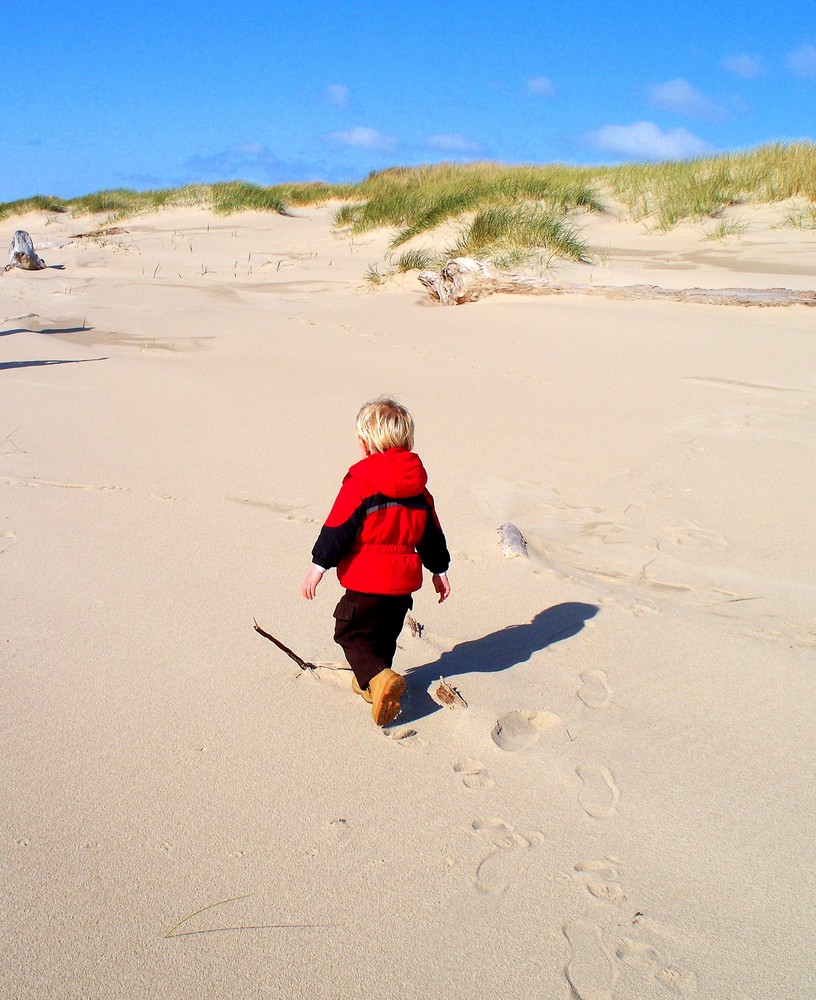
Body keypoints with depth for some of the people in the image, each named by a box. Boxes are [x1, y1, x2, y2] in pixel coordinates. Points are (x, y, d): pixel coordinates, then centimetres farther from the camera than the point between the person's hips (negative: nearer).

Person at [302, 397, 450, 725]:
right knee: (384, 635, 22)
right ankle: (370, 683, 34)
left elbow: (337, 529, -16)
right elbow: (432, 534, 14)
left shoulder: (359, 484, -15)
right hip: (404, 581, 6)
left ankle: (378, 678, -18)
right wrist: (439, 570, 24)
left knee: (352, 634, 4)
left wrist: (318, 567, -11)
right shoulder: (418, 488, 7)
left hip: (366, 581, -6)